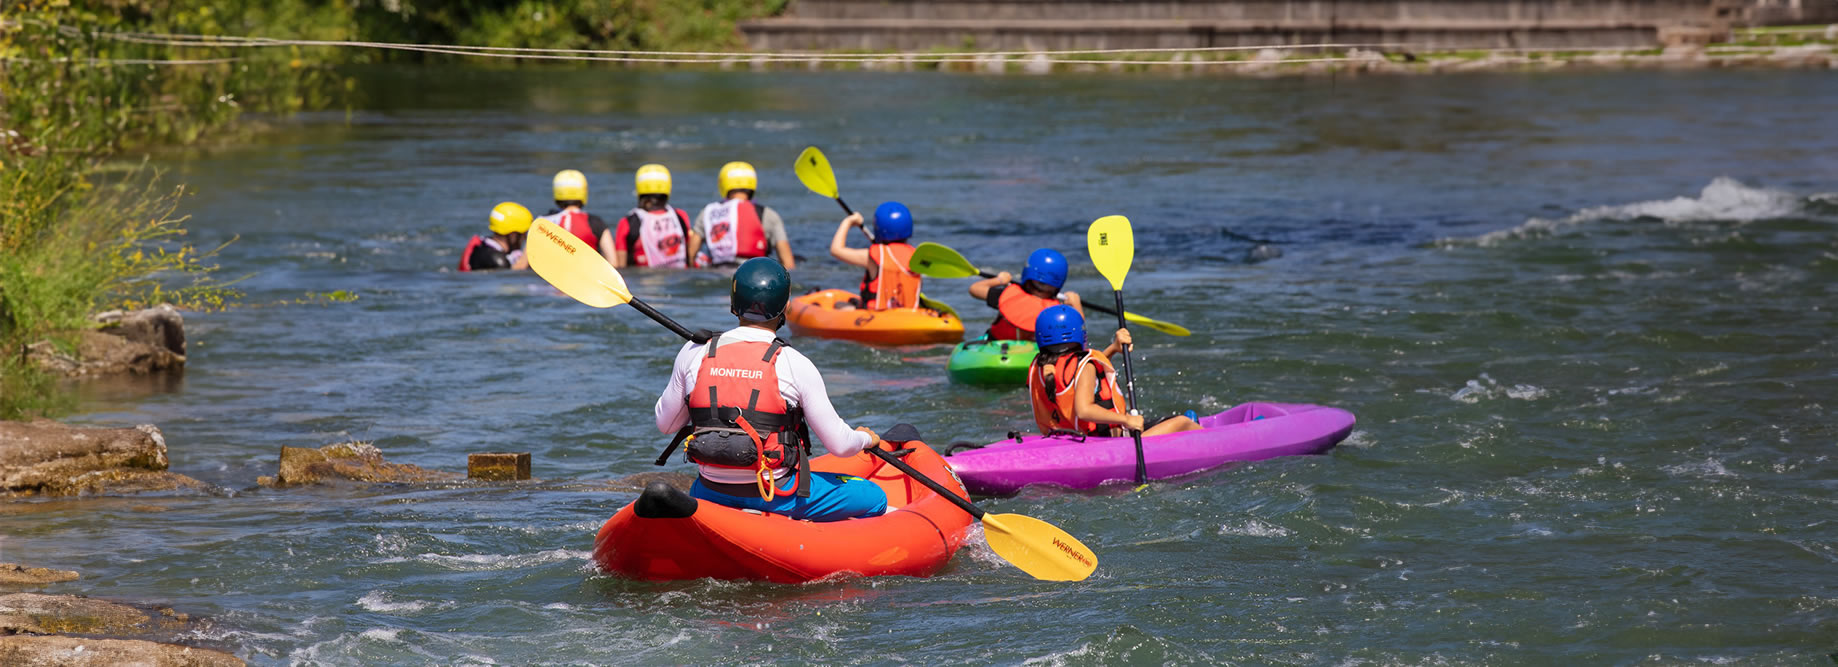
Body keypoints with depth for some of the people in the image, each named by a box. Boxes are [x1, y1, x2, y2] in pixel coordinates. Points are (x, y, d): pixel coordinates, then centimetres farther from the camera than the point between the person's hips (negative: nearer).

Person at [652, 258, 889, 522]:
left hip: (712, 492, 5)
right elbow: (838, 444, -6)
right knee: (876, 498, 10)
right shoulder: (795, 365, -14)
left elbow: (665, 423, 8)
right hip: (776, 497, -5)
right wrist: (865, 439, 16)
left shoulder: (693, 354, -5)